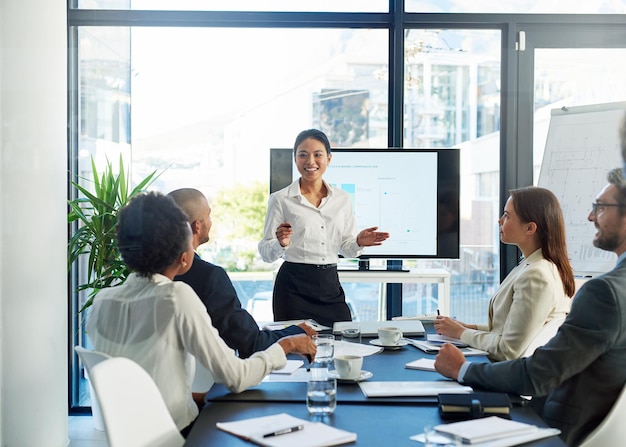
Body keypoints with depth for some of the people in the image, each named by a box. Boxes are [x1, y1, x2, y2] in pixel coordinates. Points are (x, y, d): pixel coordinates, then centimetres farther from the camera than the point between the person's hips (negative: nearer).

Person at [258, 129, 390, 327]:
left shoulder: (342, 199, 8)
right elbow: (266, 253, -3)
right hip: (293, 287, -3)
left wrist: (359, 242, -6)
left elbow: (346, 248, 14)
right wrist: (281, 243, -23)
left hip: (330, 283, 3)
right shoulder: (280, 200, -2)